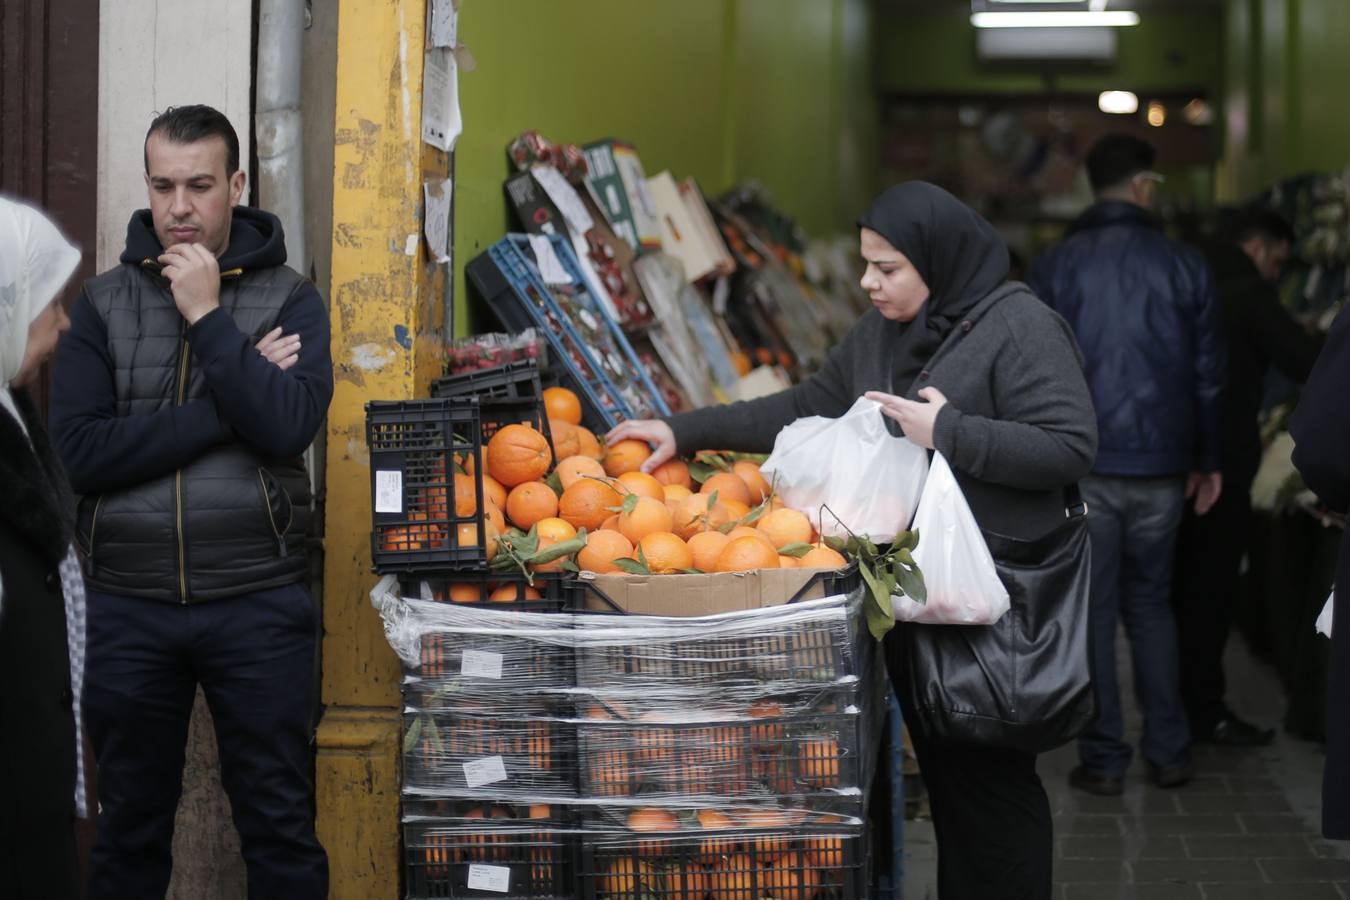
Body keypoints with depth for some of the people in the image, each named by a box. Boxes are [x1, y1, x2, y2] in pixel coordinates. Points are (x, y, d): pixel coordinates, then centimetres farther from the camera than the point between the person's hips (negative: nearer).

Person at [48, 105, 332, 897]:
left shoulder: (290, 300, 1)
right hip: (129, 608, 2)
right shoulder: (104, 303, 4)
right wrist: (229, 408, -12)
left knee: (281, 829, 5)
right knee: (130, 831, 12)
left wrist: (206, 317, -14)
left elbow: (290, 427, -16)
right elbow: (78, 452, -9)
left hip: (259, 603, -1)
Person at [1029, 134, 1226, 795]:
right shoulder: (1185, 266, 2)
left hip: (1082, 467, -2)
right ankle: (1168, 753, 16)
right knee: (1151, 604, 16)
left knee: (1091, 611, 5)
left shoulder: (1054, 268, -3)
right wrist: (1206, 460, 15)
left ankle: (1104, 759, 8)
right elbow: (1208, 372, 6)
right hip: (1161, 467, 2)